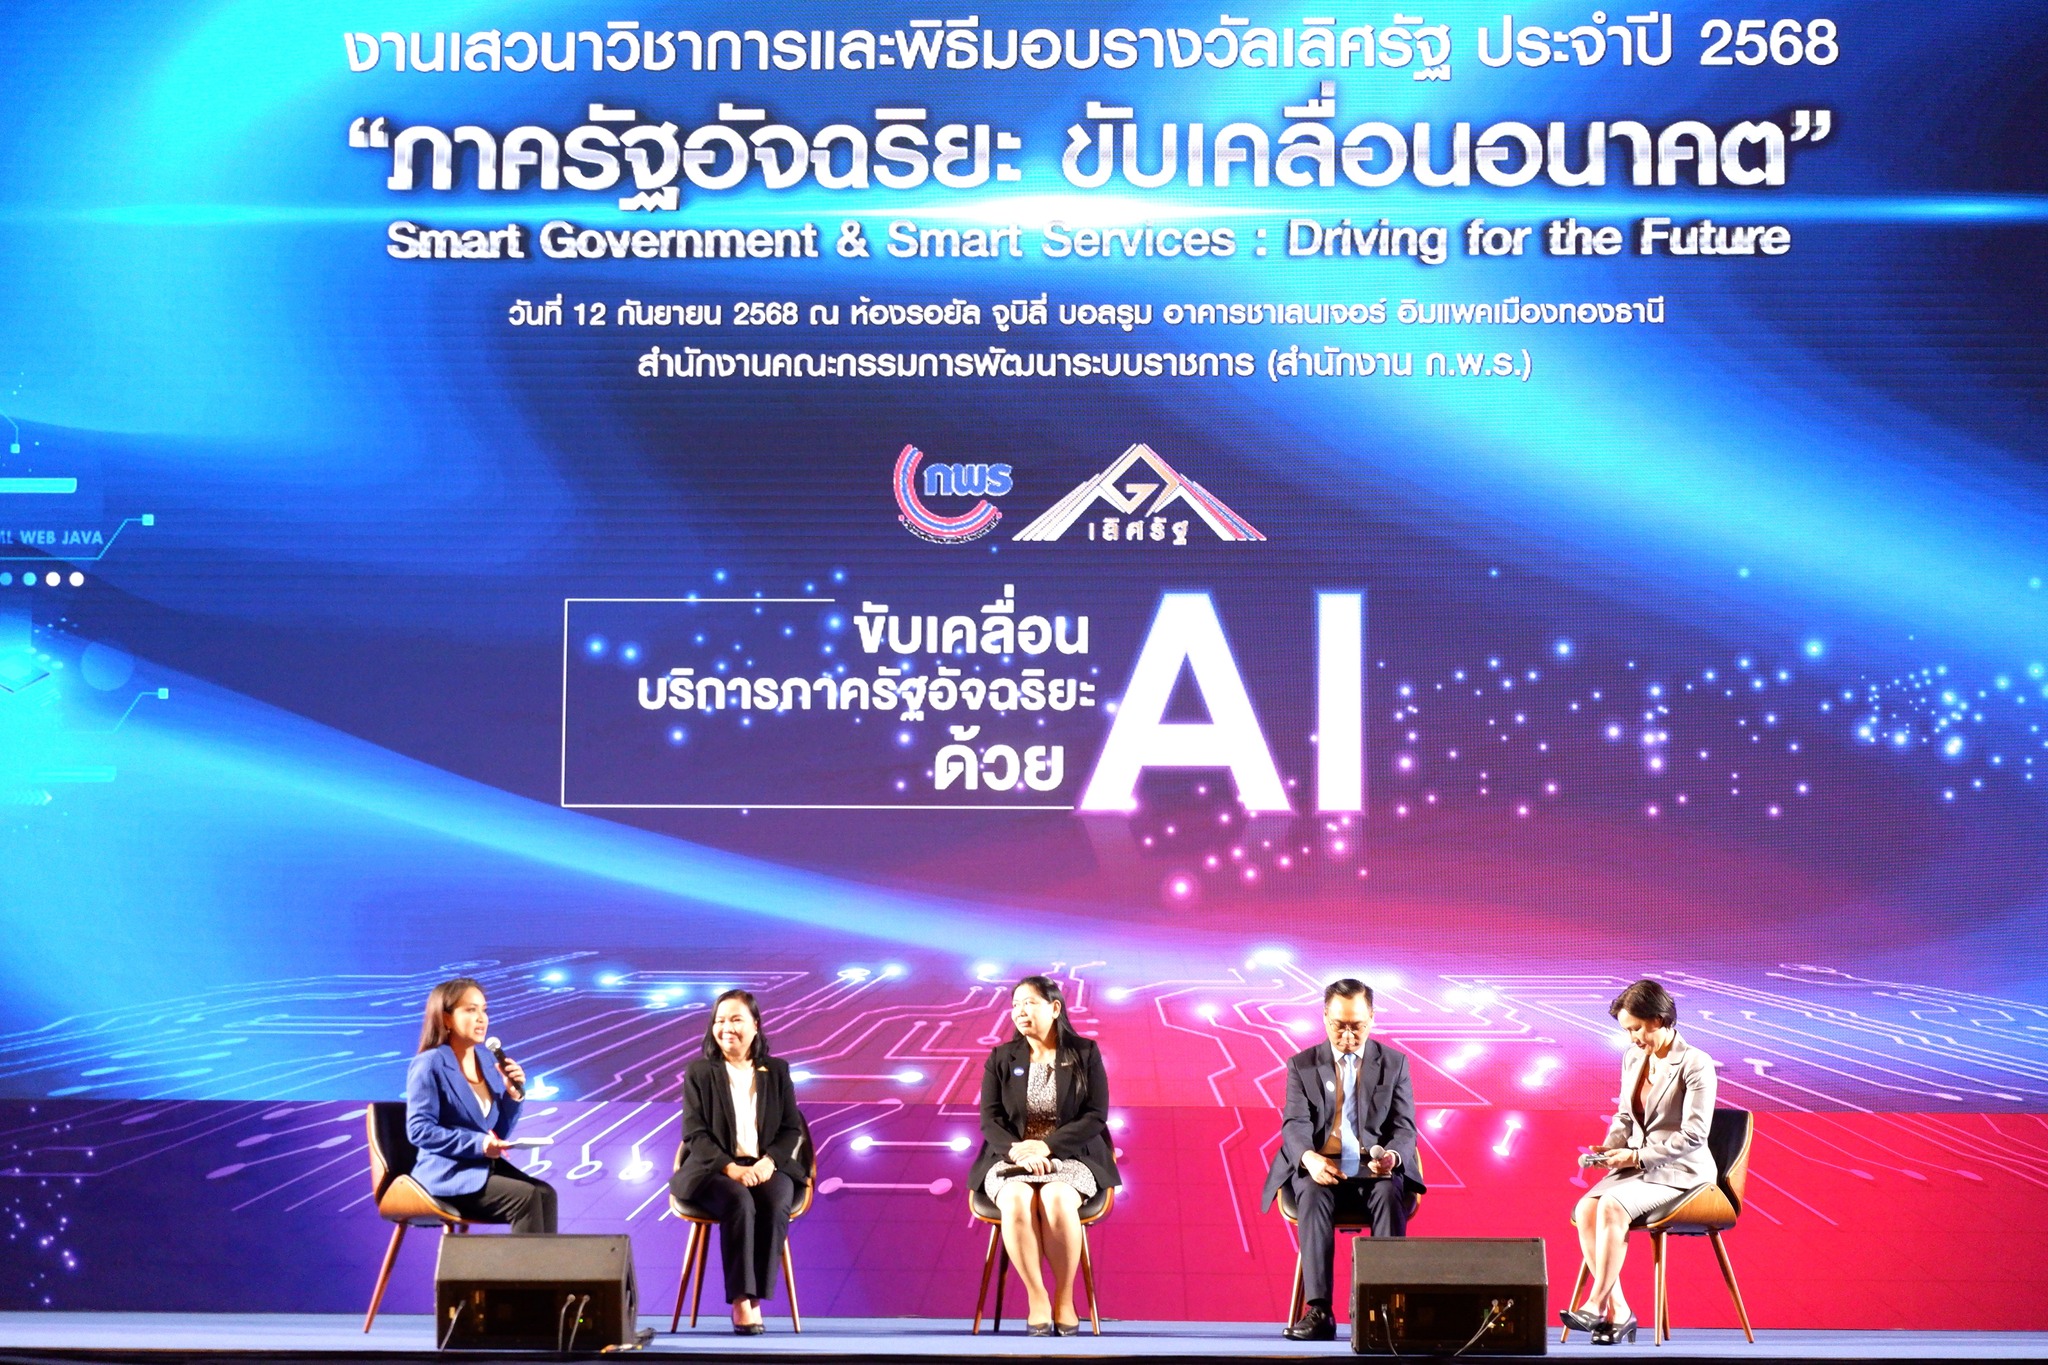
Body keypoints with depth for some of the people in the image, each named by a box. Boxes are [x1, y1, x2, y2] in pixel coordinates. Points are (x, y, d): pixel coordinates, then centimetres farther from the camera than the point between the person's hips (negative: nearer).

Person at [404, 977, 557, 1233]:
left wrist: (513, 1094, -1)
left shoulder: (487, 1060, 15)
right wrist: (477, 1143, -22)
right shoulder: (429, 1065, -5)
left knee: (545, 1193, -22)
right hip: (447, 1173, -7)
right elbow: (419, 1130, -15)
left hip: (487, 1168, 7)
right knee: (526, 1197, -28)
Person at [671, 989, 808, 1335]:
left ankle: (755, 1296, -29)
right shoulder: (699, 1072, 10)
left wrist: (768, 1162, -11)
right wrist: (731, 1168, -16)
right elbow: (694, 1134, 1)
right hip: (714, 1168, -2)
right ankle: (741, 1302, -36)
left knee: (777, 1205, -33)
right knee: (740, 1203, -36)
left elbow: (792, 1129, 10)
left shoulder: (777, 1071, 15)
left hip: (767, 1167, 2)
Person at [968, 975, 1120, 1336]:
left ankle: (1064, 1299, -23)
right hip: (1011, 1159, 1)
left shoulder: (1085, 1054, 5)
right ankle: (1037, 1300, -27)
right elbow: (990, 1119, 2)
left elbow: (1096, 1117, -4)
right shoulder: (1001, 1058, 10)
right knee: (1017, 1200, -36)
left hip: (1070, 1158, -1)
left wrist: (1045, 1146, -16)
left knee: (1057, 1199, -37)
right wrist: (1017, 1150, -19)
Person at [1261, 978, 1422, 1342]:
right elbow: (1295, 1124, -2)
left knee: (1391, 1193, -35)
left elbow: (1404, 1129, 4)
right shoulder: (1301, 1065, 10)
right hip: (1319, 1168, 0)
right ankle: (1318, 1310, -42)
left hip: (1375, 1168, 0)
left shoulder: (1394, 1063, 11)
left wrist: (1392, 1157, -22)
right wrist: (1309, 1158, -27)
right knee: (1313, 1195, -35)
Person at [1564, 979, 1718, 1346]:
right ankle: (1618, 1312, -19)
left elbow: (1693, 1135, -16)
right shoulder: (1633, 1058, 11)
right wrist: (1608, 1149, -1)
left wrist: (1638, 1156, -20)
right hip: (1637, 1167, 7)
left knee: (1612, 1207, -31)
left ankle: (1596, 1306, -26)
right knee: (1584, 1211, -21)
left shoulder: (1695, 1065, -12)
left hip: (1681, 1173, -7)